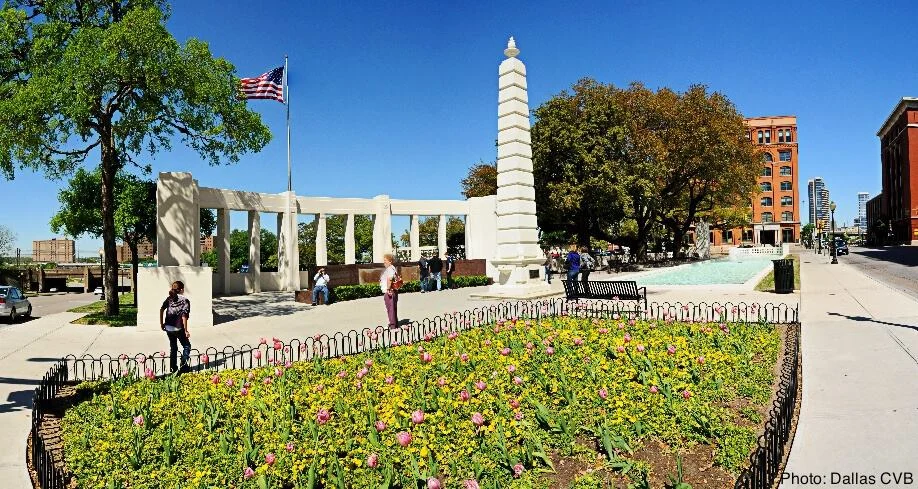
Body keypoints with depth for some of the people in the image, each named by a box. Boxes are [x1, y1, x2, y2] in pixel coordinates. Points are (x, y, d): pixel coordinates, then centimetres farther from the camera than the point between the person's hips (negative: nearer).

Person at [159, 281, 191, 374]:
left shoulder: (169, 298, 5)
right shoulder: (185, 300, -11)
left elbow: (161, 310, 0)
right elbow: (184, 316, -15)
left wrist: (161, 323, 9)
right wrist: (186, 330, -10)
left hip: (168, 327, 6)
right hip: (178, 328, -5)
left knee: (173, 347, 18)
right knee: (187, 346, 11)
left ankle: (173, 367, 22)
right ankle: (184, 366, 3)